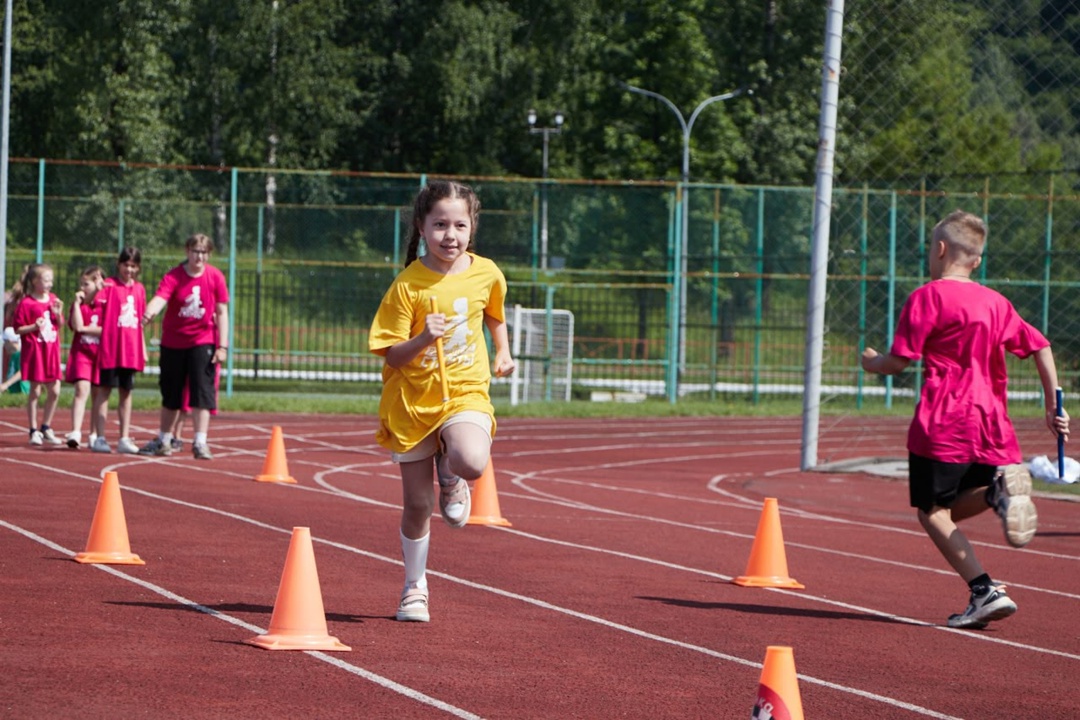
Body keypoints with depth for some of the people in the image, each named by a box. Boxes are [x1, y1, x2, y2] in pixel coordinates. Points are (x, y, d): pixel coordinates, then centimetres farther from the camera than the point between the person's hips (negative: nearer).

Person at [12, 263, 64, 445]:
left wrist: (58, 315, -4)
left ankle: (46, 429, 19)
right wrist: (34, 327, -23)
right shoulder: (26, 303, -10)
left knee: (54, 391, 5)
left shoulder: (53, 299, 8)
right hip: (34, 351, -6)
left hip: (51, 350, 6)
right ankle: (34, 431, 8)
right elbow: (18, 329, -9)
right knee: (35, 391, 0)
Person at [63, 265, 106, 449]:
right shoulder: (79, 305, 6)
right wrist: (77, 302, -9)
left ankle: (94, 434, 19)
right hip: (81, 352, 0)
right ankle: (75, 432, -24)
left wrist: (86, 329, -9)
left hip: (101, 353, 0)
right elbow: (77, 325, -10)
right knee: (82, 390, -16)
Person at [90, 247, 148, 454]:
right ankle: (100, 438, 0)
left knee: (126, 392, 8)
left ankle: (124, 439, 12)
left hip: (131, 350, 5)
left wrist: (143, 348, 15)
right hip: (110, 349, -5)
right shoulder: (110, 285, -2)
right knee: (104, 390, -2)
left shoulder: (139, 289, 11)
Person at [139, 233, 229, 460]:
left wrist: (222, 346, -7)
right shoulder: (173, 277, -10)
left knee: (202, 392, -10)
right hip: (173, 343, 1)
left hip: (203, 342, -1)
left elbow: (221, 312, -2)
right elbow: (160, 298, -27)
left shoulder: (215, 277, -5)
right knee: (170, 393, 12)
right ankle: (163, 441, 25)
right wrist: (148, 314, -50)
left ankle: (200, 442, -8)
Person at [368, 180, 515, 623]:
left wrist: (503, 353, 12)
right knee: (418, 504, 5)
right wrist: (423, 339, -28)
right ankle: (414, 588, 27)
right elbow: (391, 355, -11)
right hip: (413, 401, -1)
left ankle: (451, 476, 7)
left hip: (466, 393, 1)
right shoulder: (407, 285, -11)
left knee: (472, 462, -31)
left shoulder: (486, 274, -2)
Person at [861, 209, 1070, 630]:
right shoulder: (996, 303, 15)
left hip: (941, 425, -6)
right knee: (950, 509, 19)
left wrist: (872, 362, 14)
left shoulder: (928, 297, -4)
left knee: (932, 511, 2)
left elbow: (899, 361, -8)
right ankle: (999, 490, -12)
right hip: (991, 424, 6)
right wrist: (1054, 408, 17)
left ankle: (984, 591, -14)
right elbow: (1041, 348, 13)